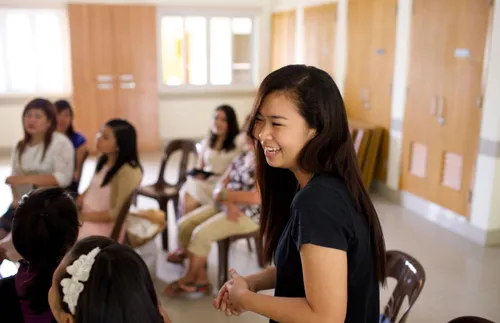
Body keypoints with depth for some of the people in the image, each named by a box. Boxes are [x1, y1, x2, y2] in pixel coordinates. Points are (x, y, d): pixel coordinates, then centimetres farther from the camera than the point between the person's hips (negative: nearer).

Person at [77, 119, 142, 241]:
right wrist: (74, 205, -1)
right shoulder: (103, 160, 6)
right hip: (86, 216, 8)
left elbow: (118, 212, -20)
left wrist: (86, 216, -16)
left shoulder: (128, 172, -21)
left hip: (105, 225, -8)